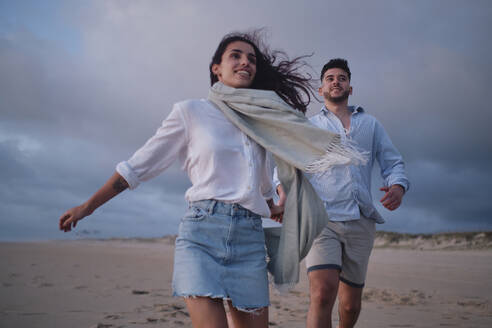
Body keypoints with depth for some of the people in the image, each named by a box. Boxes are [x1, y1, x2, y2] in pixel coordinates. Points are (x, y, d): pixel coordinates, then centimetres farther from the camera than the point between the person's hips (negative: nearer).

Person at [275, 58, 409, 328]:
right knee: (322, 294, -23)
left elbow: (392, 162, 17)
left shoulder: (371, 124, 21)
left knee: (350, 305, 9)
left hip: (361, 221, 2)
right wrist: (284, 192, -13)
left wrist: (398, 187, -7)